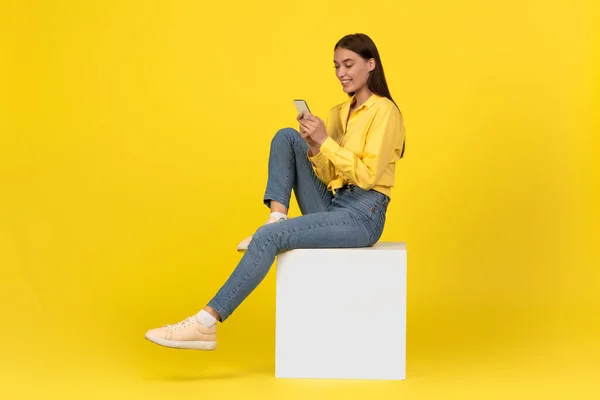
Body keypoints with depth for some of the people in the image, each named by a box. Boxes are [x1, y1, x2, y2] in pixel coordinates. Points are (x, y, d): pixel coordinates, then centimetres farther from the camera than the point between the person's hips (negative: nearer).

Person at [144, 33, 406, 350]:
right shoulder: (338, 113, 16)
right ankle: (276, 221, -14)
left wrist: (325, 141, -19)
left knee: (268, 238, -25)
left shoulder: (383, 111, -8)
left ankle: (206, 324, -26)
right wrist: (313, 147, -8)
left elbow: (367, 176, -17)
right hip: (331, 206, 8)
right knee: (286, 137, -5)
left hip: (362, 216, -8)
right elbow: (329, 177, 11)